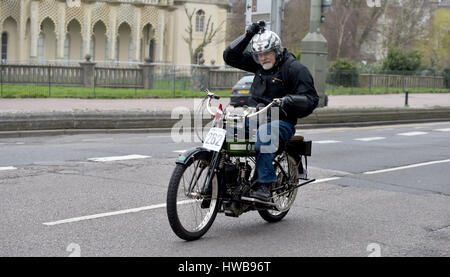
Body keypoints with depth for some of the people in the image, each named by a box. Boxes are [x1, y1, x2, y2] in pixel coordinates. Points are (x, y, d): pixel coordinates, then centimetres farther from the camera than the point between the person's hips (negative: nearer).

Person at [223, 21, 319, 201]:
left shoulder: (295, 68, -6)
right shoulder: (259, 64, 13)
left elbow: (311, 99, -11)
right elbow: (230, 57, 14)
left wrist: (287, 100, -28)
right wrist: (247, 36, 5)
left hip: (281, 121, -6)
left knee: (264, 133, -39)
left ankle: (265, 184, -38)